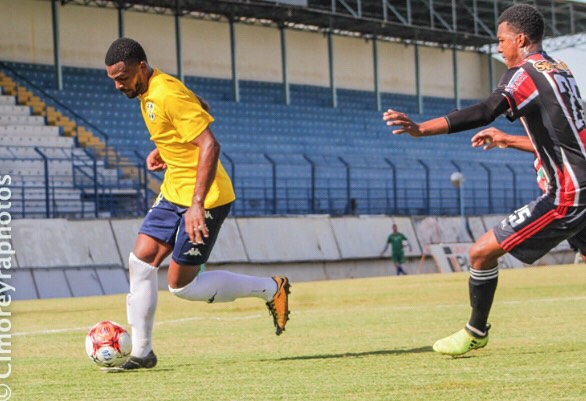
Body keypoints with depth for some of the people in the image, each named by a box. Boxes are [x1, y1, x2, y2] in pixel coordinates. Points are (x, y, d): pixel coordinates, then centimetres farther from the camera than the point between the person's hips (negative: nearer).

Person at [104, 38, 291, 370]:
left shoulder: (168, 95, -23)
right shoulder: (148, 92, 7)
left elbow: (210, 146, -27)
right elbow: (200, 107, 24)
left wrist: (197, 205, -31)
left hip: (205, 197, -9)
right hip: (173, 192, 9)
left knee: (182, 286, -4)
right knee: (140, 262, 0)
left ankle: (270, 289, 10)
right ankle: (141, 352, 6)